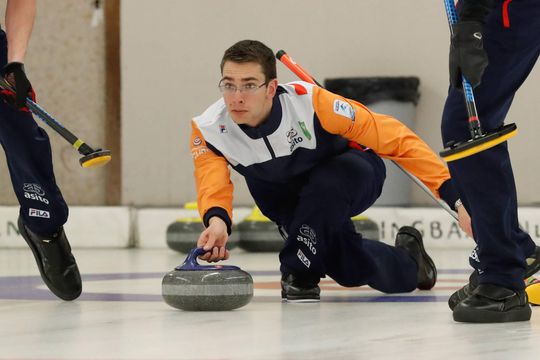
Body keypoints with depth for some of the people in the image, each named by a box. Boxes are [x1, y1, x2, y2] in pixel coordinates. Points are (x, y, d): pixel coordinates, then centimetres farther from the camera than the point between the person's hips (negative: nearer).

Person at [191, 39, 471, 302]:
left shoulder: (308, 101, -36)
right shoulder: (209, 128, -26)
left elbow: (391, 136, -34)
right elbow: (213, 187, -35)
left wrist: (452, 193, -38)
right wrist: (217, 220, -61)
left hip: (352, 172, -3)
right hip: (289, 199, 3)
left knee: (326, 184, -37)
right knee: (354, 271, -13)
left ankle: (300, 271, -15)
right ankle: (406, 260, 21)